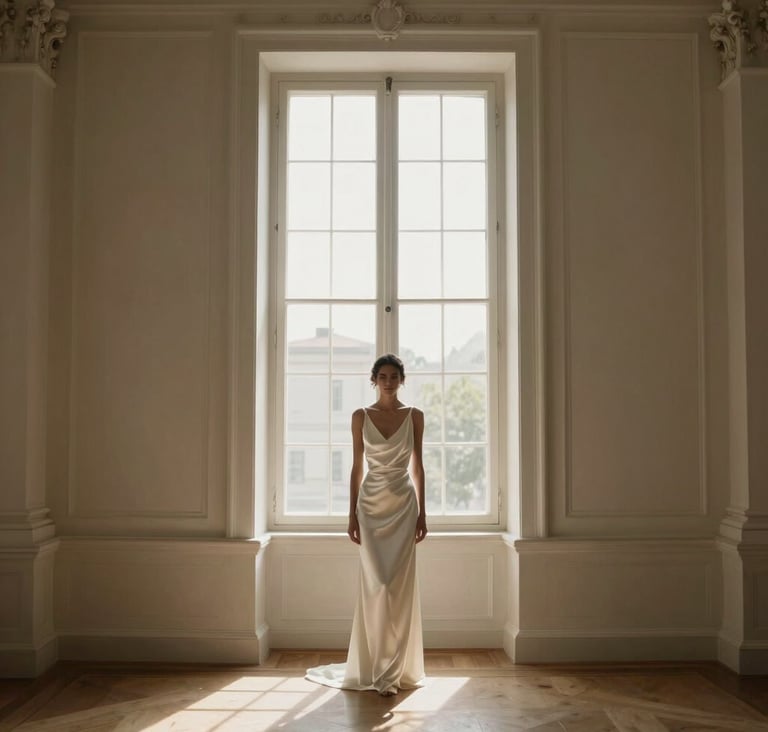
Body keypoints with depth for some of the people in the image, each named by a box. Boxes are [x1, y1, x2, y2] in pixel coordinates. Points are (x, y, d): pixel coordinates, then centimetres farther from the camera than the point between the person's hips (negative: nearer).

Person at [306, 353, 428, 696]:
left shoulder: (414, 416, 4)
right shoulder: (361, 416, 2)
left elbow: (417, 465, 5)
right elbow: (357, 467, 3)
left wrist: (422, 513, 2)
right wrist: (352, 515, -1)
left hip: (403, 505, 0)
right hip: (372, 504, 0)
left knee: (400, 585, 1)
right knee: (375, 584, 1)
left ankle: (395, 667, 11)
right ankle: (378, 668, 12)